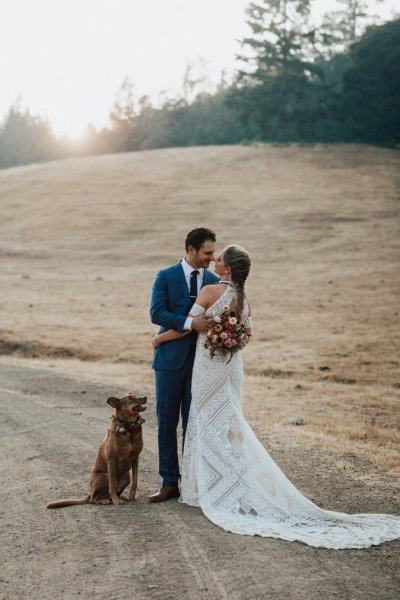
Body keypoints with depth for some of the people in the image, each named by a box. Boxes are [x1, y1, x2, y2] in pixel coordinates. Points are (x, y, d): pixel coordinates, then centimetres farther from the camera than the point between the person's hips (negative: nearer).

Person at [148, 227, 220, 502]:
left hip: (202, 360, 2)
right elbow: (156, 314, -12)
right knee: (167, 423, 3)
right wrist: (190, 322, -23)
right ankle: (170, 482, 12)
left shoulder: (214, 281, 7)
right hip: (171, 358, -2)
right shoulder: (165, 277, -2)